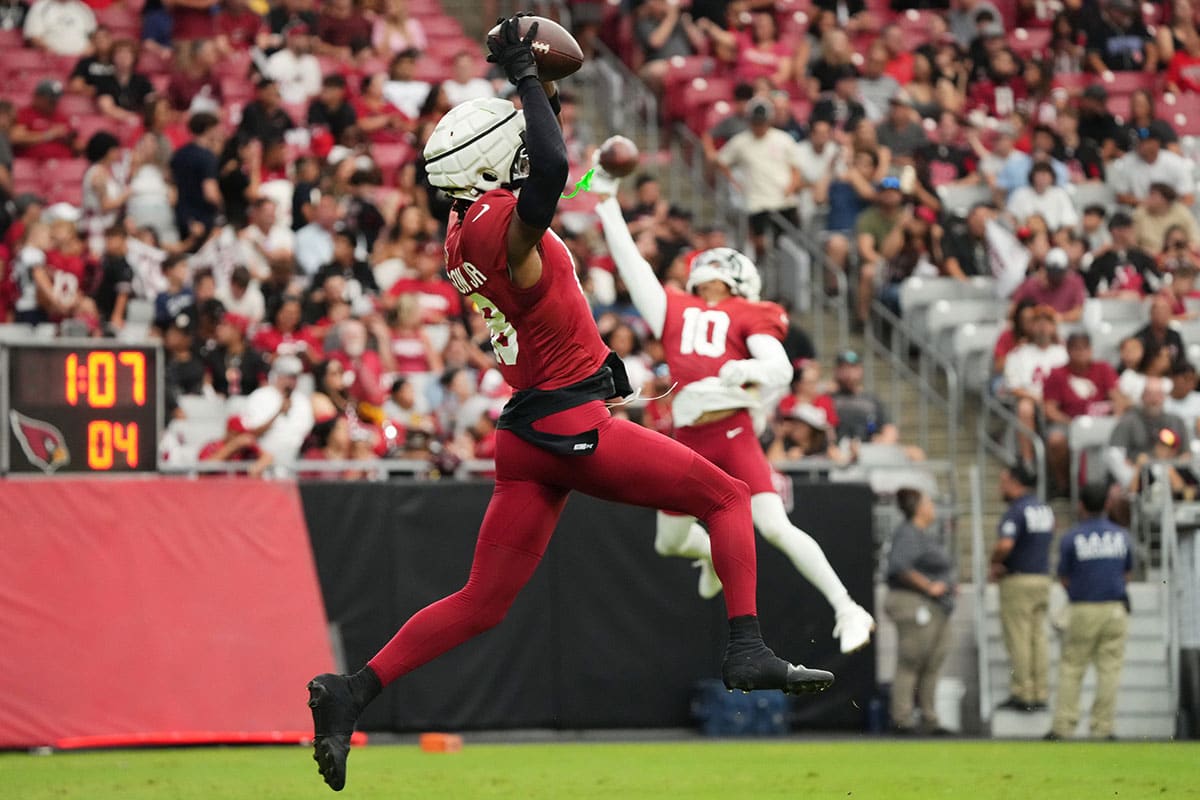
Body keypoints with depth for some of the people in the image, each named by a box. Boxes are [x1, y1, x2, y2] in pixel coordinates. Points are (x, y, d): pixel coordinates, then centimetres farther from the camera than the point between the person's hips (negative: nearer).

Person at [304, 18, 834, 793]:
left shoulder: (469, 229, 11)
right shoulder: (500, 223, -16)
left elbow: (539, 170, 31)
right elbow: (550, 171, -37)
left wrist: (542, 95, 24)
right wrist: (527, 78, -25)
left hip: (529, 437, 8)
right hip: (571, 424, -8)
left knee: (481, 604, 11)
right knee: (728, 497, 8)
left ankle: (352, 693, 2)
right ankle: (748, 650, -4)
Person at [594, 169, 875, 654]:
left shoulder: (747, 315, 7)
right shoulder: (674, 310, 18)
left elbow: (779, 368, -5)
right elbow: (630, 260, 22)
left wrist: (746, 370, -26)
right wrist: (607, 201, 25)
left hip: (733, 431, -5)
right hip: (689, 439, 5)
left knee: (775, 526, -17)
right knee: (669, 541, 14)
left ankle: (847, 610, -12)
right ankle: (715, 553, 50)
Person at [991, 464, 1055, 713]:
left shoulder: (1016, 512, -15)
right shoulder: (1045, 509, 12)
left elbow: (1005, 545, -30)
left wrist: (995, 562, -8)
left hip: (1018, 580, -8)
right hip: (1042, 578, 8)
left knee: (1018, 640, -3)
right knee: (1038, 638, 9)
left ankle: (1022, 694, -3)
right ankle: (1040, 694, 8)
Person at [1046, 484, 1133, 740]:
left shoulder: (1071, 538, -5)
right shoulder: (1122, 536, 5)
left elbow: (1064, 578, 2)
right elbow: (1127, 574, 14)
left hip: (1083, 610, -2)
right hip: (1115, 608, 2)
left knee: (1071, 667, 5)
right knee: (1110, 667, 5)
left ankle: (1063, 726, 1)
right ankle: (1102, 727, 2)